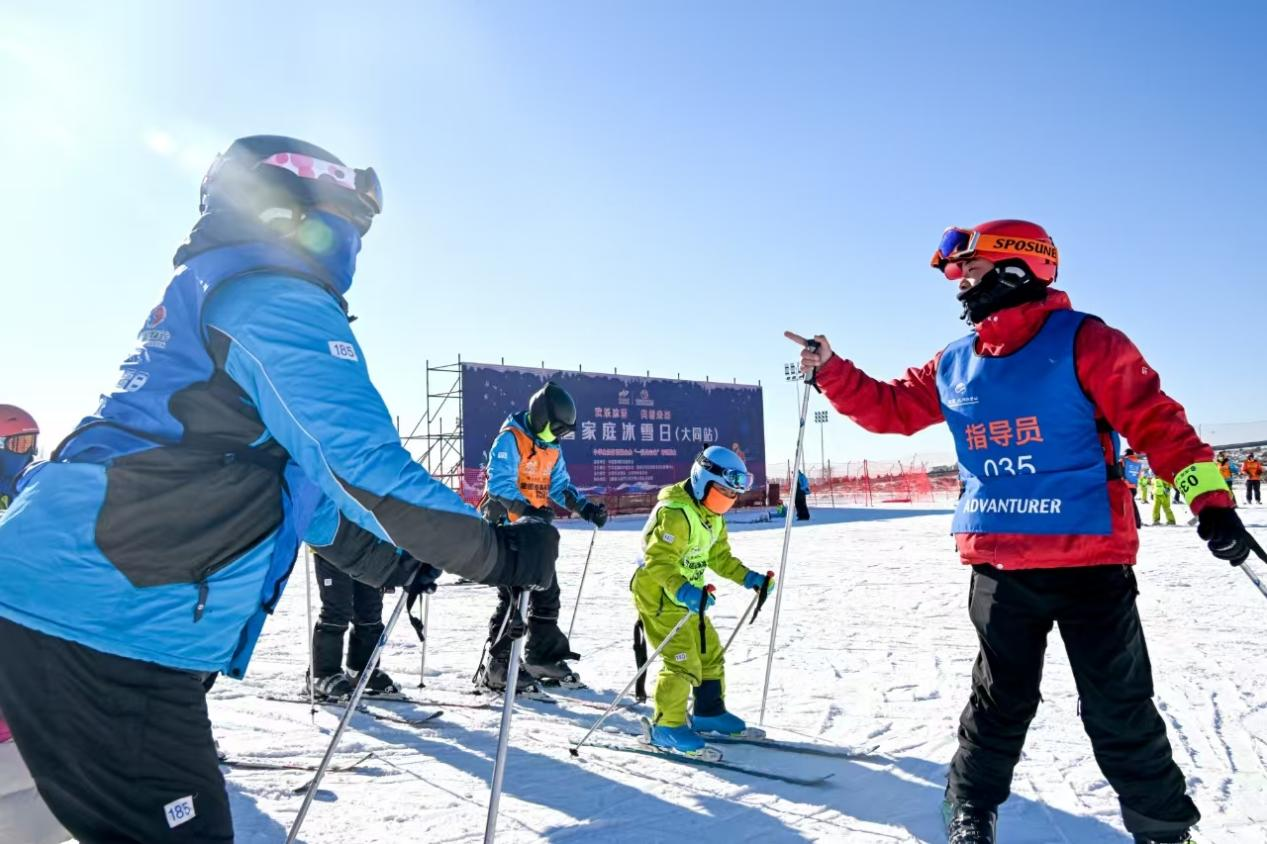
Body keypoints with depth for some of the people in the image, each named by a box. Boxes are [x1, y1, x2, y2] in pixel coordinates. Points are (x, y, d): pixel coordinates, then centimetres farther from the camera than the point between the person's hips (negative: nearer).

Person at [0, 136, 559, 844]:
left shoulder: (205, 295, 23)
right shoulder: (275, 298, -10)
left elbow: (290, 472, 27)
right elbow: (358, 460, -20)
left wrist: (380, 557, 28)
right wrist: (495, 552, -11)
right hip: (103, 623, -10)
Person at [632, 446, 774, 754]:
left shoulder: (713, 517, 8)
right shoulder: (676, 513, -24)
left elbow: (720, 557, 15)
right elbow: (659, 561, -32)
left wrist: (749, 578, 3)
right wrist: (682, 591, -45)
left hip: (689, 597, 10)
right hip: (659, 596, -10)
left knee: (711, 653, 17)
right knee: (683, 662, -12)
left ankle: (709, 712, 34)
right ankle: (667, 726, 3)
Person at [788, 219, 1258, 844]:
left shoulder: (1082, 341, -6)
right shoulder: (953, 366, 9)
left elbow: (1155, 420, -8)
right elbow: (888, 409, 15)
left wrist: (1210, 498, -14)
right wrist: (831, 372, 6)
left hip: (1091, 561, -4)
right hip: (998, 568, 4)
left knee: (1120, 711, 8)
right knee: (1000, 700, 17)